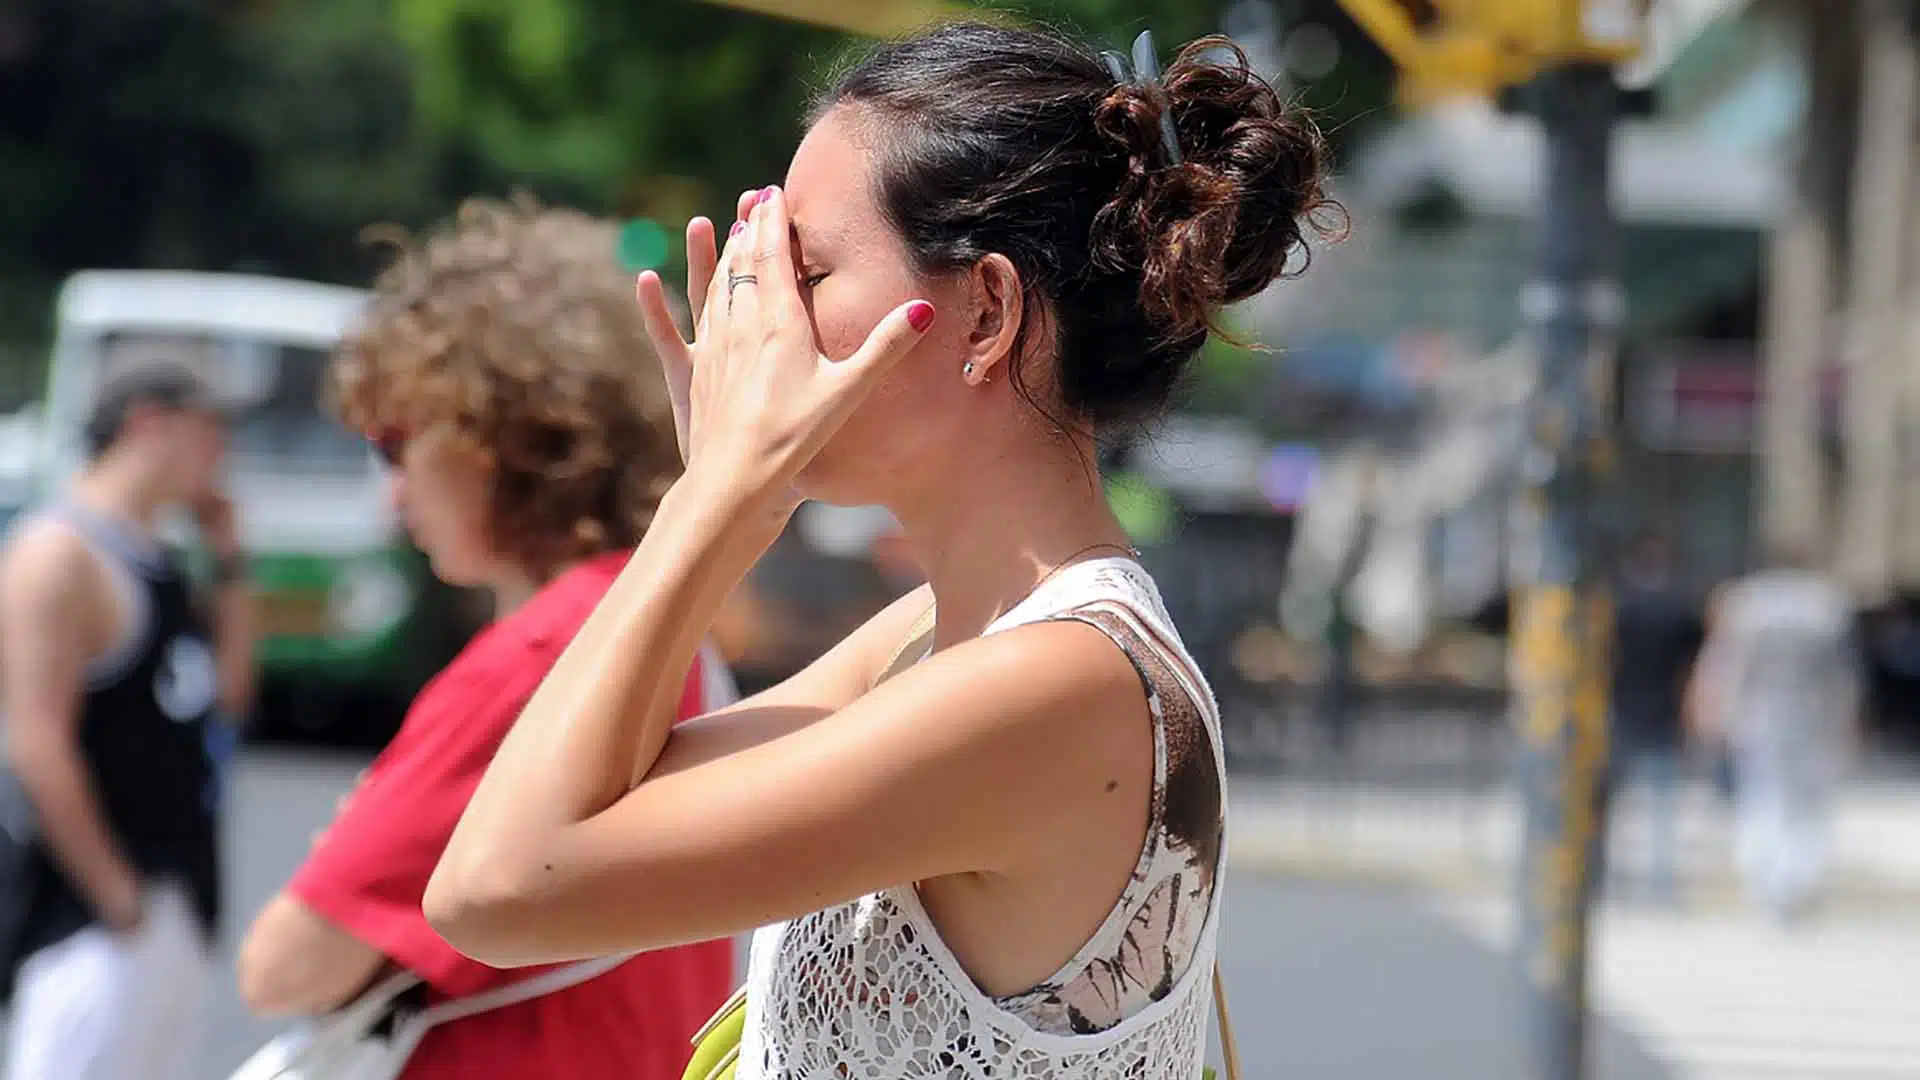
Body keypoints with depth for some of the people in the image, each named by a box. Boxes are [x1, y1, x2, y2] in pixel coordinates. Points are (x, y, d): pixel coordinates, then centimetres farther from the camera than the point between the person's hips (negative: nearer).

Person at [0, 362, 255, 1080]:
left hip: (181, 900, 10)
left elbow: (229, 689, 19)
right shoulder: (61, 555, -14)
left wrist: (227, 560, 11)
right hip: (99, 916, -10)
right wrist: (116, 895, -20)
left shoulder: (158, 562, 14)